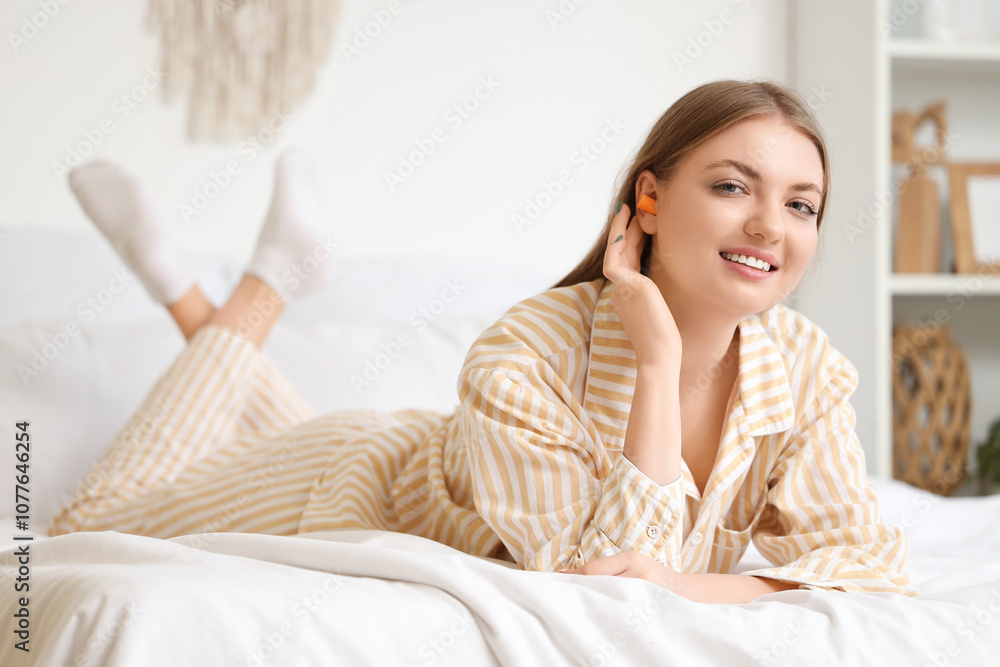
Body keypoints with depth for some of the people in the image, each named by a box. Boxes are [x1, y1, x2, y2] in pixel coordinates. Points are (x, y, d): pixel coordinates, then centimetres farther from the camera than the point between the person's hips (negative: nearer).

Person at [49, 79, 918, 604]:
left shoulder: (809, 369, -27)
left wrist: (712, 587, -43)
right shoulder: (521, 363, -42)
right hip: (377, 483, -5)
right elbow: (600, 583, -45)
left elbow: (869, 551, -25)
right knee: (95, 527, 17)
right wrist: (658, 359, -51)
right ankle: (266, 289, 25)